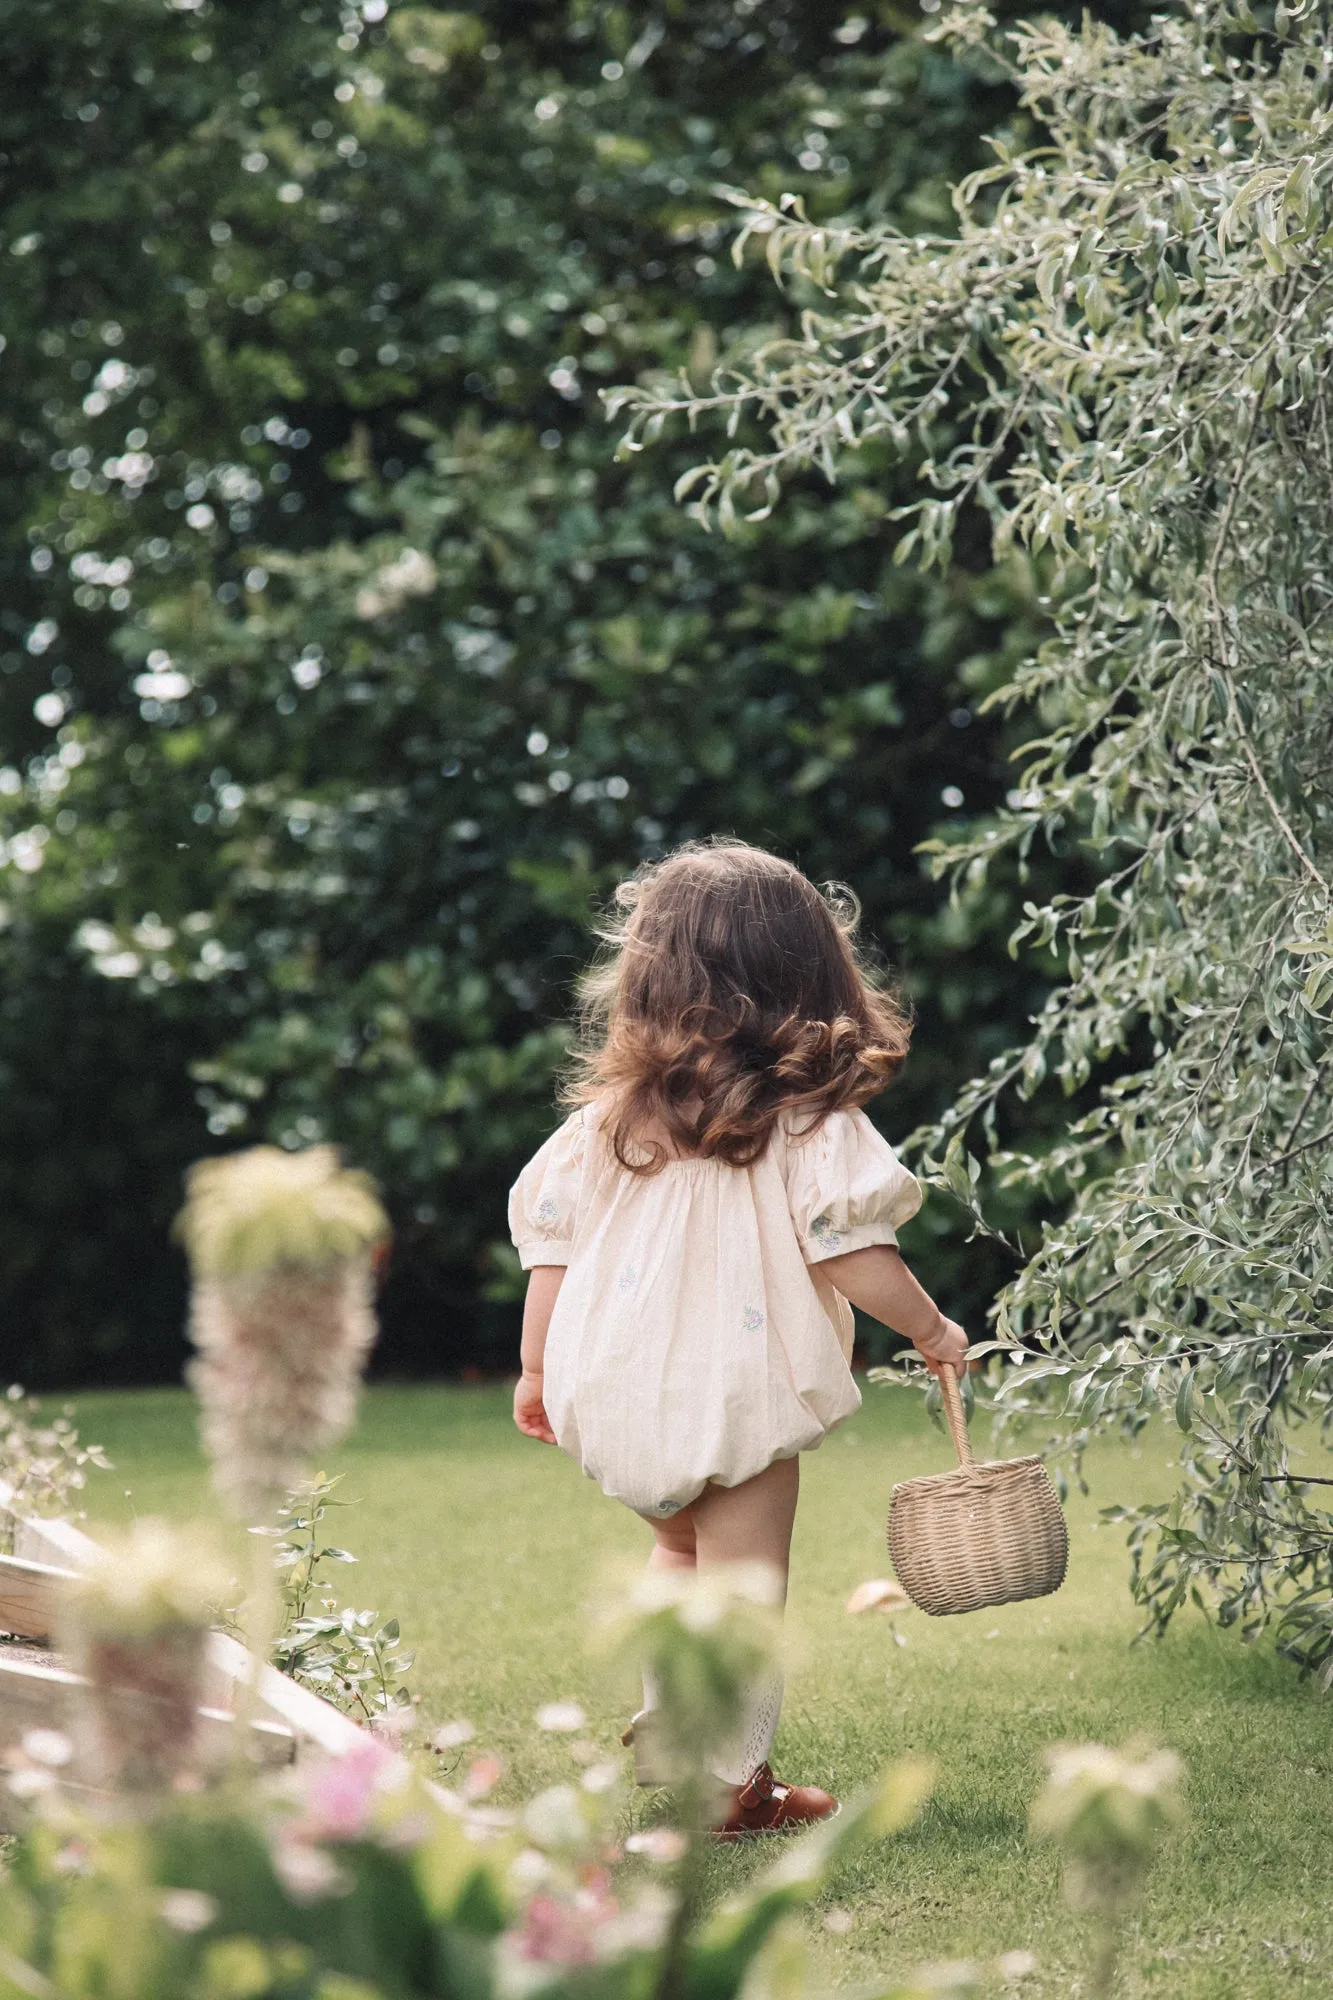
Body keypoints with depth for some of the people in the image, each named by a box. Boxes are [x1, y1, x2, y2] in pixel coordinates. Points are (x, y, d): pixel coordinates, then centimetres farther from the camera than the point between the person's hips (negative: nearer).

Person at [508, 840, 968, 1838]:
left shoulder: (609, 1116, 2)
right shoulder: (812, 1124, -10)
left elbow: (552, 1243, 6)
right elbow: (853, 1257, -15)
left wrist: (537, 1368, 18)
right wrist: (931, 1328, 3)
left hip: (615, 1395, 5)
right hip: (737, 1397, -5)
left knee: (683, 1543, 30)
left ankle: (671, 1721, 28)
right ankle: (733, 1783, 12)